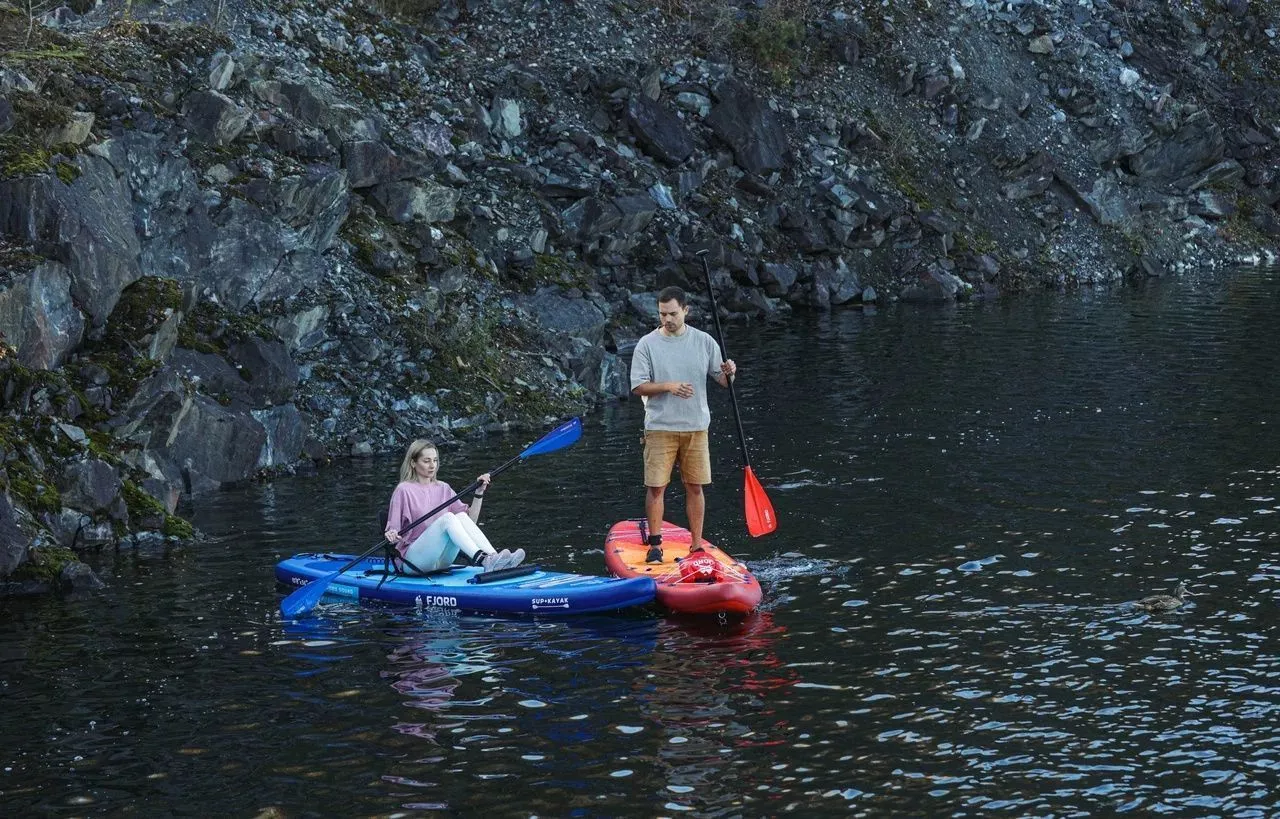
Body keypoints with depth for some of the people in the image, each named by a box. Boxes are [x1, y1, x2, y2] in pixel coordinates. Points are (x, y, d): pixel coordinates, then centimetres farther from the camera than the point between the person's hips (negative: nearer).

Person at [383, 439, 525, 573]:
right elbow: (392, 529, -4)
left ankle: (494, 557, -40)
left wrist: (479, 493, -1)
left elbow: (470, 519, 10)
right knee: (448, 518, -28)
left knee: (462, 516, -20)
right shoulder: (404, 490, 0)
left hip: (442, 560, 5)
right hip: (414, 558, -5)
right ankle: (485, 561, -49)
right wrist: (391, 535, -26)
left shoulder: (443, 488, 16)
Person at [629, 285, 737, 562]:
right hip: (660, 427, -2)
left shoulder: (704, 342, 4)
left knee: (694, 487, 5)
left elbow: (721, 381, 6)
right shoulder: (647, 345, -2)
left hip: (695, 426, 2)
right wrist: (668, 386, -19)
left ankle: (696, 544, 13)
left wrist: (728, 372, -17)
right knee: (656, 487, -3)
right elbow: (637, 387, -5)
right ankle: (655, 544, 6)